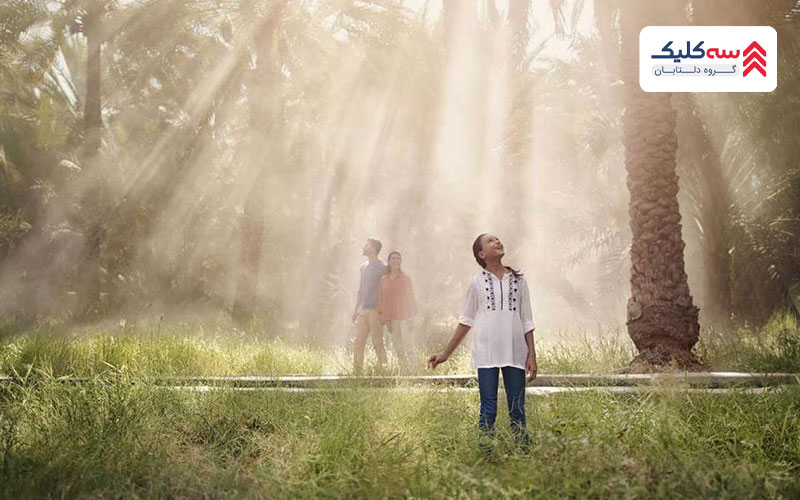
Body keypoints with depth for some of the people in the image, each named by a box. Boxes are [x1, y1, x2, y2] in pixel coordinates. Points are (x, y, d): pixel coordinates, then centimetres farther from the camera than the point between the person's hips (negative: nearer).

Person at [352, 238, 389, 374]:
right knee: (358, 343, 4)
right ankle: (357, 371, 8)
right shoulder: (363, 267, 18)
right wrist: (355, 310, 19)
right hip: (363, 311, 7)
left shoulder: (382, 268, -6)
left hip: (375, 311, -7)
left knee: (377, 343, -5)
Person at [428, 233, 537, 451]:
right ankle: (486, 449, 4)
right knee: (488, 409, -1)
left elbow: (527, 321, 10)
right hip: (486, 353, -1)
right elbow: (466, 321, 11)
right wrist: (445, 353, 9)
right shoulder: (477, 283, 6)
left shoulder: (518, 281, 9)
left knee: (517, 408, 4)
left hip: (515, 352, 1)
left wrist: (532, 355, 4)